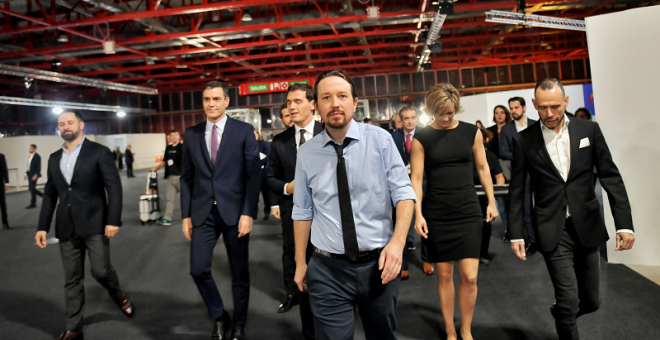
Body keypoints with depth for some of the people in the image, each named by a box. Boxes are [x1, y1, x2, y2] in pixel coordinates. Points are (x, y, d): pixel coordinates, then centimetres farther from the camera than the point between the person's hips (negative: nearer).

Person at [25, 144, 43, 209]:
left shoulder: (37, 156, -12)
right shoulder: (30, 156, 15)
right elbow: (29, 167, 19)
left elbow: (38, 167, -17)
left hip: (34, 175, -9)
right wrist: (27, 174, 14)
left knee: (32, 188, -5)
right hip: (30, 174, 9)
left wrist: (36, 175, -23)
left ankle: (33, 204, 2)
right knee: (31, 188, 10)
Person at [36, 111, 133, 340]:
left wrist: (113, 220, -16)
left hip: (95, 224, -5)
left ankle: (119, 295, 29)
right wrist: (42, 227, 10)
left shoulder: (99, 152, -4)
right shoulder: (54, 158, 13)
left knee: (101, 270, -4)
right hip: (66, 227, 5)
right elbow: (49, 195, 15)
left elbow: (114, 187, -9)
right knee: (72, 279, 9)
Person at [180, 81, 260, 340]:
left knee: (239, 273, 7)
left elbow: (253, 175, -5)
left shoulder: (244, 131, -2)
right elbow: (186, 177, 10)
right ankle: (219, 317, 27)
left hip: (234, 211, -2)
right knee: (198, 269, 1)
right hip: (203, 212, 3)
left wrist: (248, 213, -12)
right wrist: (185, 215, 5)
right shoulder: (191, 134, 8)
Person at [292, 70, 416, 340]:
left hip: (378, 264, 1)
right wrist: (300, 262, 8)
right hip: (327, 269, 0)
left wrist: (398, 242, -19)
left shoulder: (380, 139, -6)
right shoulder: (307, 153, -2)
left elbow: (403, 193, -6)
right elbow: (302, 211, 5)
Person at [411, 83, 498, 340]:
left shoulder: (472, 132, 3)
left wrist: (491, 202, 8)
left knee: (469, 276, -2)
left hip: (468, 211, 1)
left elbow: (482, 168, 10)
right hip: (436, 214, -1)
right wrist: (418, 214, -11)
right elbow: (416, 179, -4)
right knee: (444, 275, 8)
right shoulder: (421, 139, -3)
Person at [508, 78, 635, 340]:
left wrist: (624, 224, -4)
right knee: (569, 301, -5)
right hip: (553, 231, -2)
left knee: (591, 301, 13)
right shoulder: (523, 140, -2)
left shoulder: (589, 130, 3)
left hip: (588, 227, 3)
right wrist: (516, 234, -2)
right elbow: (516, 191, 1)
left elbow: (611, 178, 3)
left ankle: (561, 314, 44)